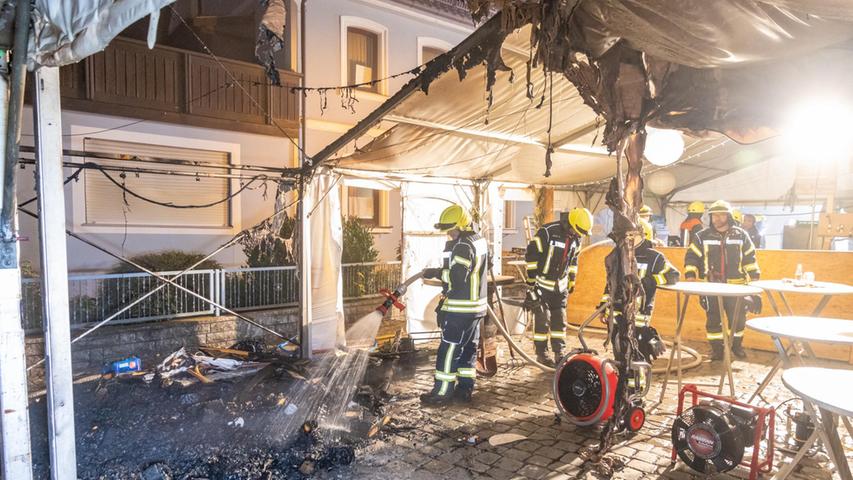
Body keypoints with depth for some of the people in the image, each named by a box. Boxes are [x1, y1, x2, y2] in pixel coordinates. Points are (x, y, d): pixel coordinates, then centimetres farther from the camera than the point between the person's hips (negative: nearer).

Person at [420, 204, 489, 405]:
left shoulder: (463, 246, -20)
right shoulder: (479, 240, 12)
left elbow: (457, 277, -26)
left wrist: (436, 272, -13)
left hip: (460, 309, -10)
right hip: (476, 305, 10)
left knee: (449, 349, -1)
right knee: (468, 347, 15)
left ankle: (442, 392, 6)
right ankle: (464, 389, 23)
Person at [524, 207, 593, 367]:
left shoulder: (576, 238, 2)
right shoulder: (547, 232, -21)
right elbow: (531, 255, -18)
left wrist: (572, 280, 18)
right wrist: (531, 281, -15)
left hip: (560, 286, 6)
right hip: (542, 284, -6)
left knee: (560, 320, 9)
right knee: (542, 320, -1)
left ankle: (559, 353, 18)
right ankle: (541, 354, 11)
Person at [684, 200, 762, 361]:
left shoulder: (740, 235, 4)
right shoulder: (702, 236, 1)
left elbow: (750, 259, 8)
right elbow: (691, 256, 2)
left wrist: (754, 281, 4)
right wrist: (690, 275, -10)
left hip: (736, 286, 1)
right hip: (711, 286, -1)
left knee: (738, 318, 9)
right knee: (713, 319, 4)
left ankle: (737, 345, 31)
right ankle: (717, 348, 18)